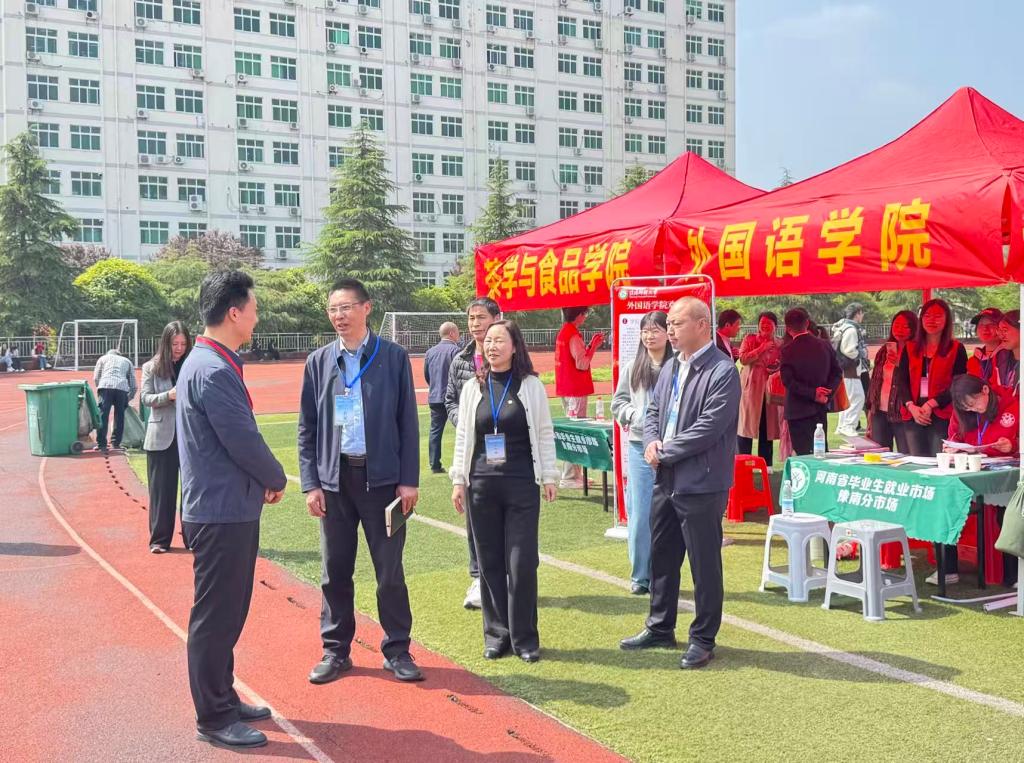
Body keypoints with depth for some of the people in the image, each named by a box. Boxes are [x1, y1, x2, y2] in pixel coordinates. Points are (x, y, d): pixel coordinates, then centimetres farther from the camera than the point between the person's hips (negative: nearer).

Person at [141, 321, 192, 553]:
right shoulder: (152, 367, 4)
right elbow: (145, 398, -3)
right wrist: (169, 396, -21)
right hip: (162, 436, 0)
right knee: (161, 488, 5)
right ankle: (159, 539, 13)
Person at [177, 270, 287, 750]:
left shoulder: (207, 362, 11)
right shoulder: (215, 372, -21)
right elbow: (245, 443, -20)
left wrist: (261, 481, 6)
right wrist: (277, 480, -3)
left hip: (227, 509, 10)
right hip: (221, 513, -10)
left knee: (226, 612, 19)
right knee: (216, 616, 1)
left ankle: (223, 699, 32)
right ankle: (214, 719, 13)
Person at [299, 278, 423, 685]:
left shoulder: (393, 357, -2)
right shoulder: (318, 361, 5)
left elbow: (408, 421, -1)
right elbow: (307, 427, 6)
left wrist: (408, 480, -6)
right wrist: (310, 483, 0)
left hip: (381, 477, -2)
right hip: (334, 478, 2)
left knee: (390, 570, 5)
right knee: (335, 570, 9)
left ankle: (397, 650, 19)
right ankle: (335, 650, 23)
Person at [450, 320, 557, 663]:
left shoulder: (530, 385, 1)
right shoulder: (473, 388, 7)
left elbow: (545, 434, 3)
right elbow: (462, 438, 10)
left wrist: (549, 476, 0)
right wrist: (458, 480, 6)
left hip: (522, 484, -2)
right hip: (482, 485, 2)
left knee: (522, 562, -2)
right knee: (490, 561, 7)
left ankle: (524, 637, 11)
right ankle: (497, 635, 18)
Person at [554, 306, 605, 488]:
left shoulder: (563, 333, 13)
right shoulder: (573, 335, -17)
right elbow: (582, 364, -20)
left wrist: (591, 345, 13)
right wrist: (594, 346, -10)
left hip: (566, 388, 10)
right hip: (576, 390, -10)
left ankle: (576, 474, 23)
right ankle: (569, 478, -4)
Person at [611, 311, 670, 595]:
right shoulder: (632, 368, 8)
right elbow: (618, 404, 12)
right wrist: (638, 416, -5)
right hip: (639, 447, 2)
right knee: (639, 514, 5)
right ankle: (640, 576, 17)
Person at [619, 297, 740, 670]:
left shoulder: (723, 372, -15)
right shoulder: (671, 368, 12)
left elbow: (708, 428, -21)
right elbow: (653, 410, 17)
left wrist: (665, 452, -15)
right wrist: (651, 441, -4)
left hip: (701, 484, -8)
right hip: (666, 481, 8)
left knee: (704, 564, 3)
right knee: (662, 556, 18)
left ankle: (703, 639, 18)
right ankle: (660, 627, 34)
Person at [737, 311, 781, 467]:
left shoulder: (779, 345, 11)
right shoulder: (749, 339, 3)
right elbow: (743, 359, -10)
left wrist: (778, 367, -2)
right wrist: (762, 348, -12)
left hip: (770, 389, 3)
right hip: (750, 388, -3)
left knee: (767, 427, 5)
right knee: (746, 425, -3)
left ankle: (765, 465, 12)